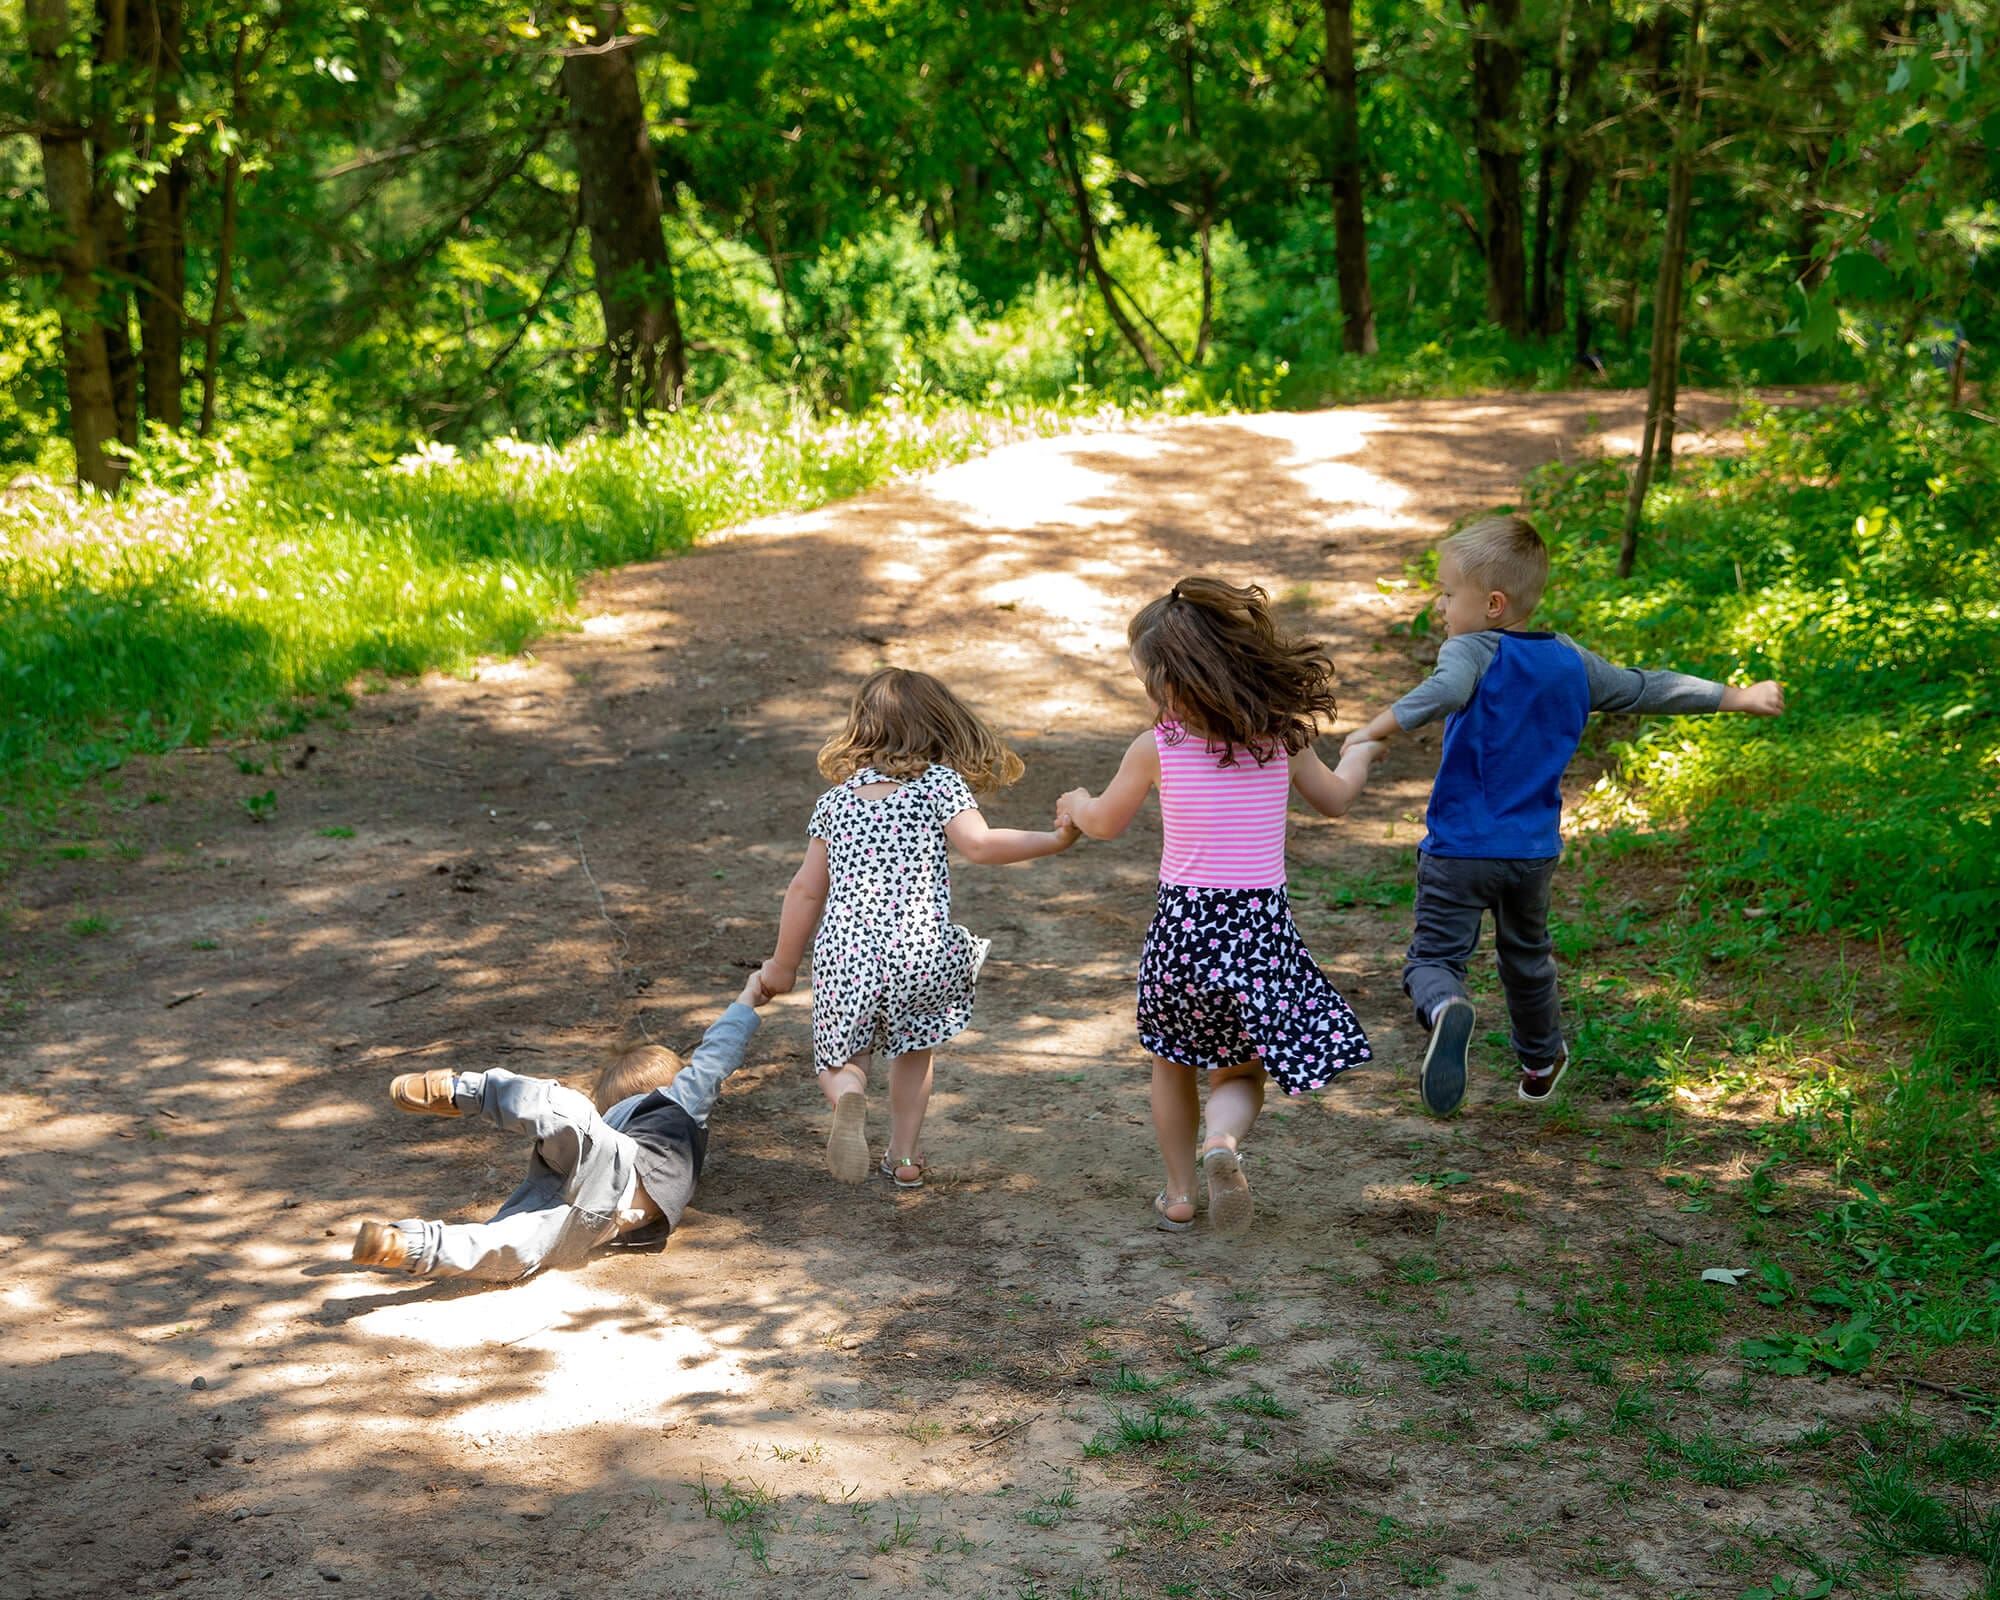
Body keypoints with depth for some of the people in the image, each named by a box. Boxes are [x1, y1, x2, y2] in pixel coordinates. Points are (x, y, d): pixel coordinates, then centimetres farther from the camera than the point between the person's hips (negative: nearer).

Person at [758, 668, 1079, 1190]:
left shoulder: (836, 798, 15)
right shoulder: (940, 783, 5)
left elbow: (806, 889, 16)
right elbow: (980, 844, -11)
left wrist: (783, 966, 25)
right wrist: (1054, 840, -3)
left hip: (844, 955, 1)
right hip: (921, 954, -1)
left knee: (840, 1060, 17)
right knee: (913, 1050, 24)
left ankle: (849, 1099, -16)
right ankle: (905, 1156, 24)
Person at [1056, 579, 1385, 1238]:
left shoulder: (1156, 748, -8)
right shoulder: (1281, 737, -2)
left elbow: (1106, 823, 9)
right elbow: (1334, 800, 17)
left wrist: (1076, 805, 33)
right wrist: (1358, 757, 39)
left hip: (1184, 924, -1)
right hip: (1262, 927, 1)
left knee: (1173, 1063, 23)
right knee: (1240, 1072, 14)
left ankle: (1180, 1194, 26)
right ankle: (1224, 1141, -17)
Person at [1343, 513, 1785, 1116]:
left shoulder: (1473, 652, -12)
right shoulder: (1570, 662, 7)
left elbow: (1447, 689, -36)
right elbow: (1648, 689, 17)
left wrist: (1383, 725, -37)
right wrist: (1737, 698, 28)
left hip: (1460, 849, -6)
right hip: (1533, 851, 6)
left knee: (1434, 956, -4)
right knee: (1527, 956, 26)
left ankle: (1445, 1009, -37)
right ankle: (1540, 1062, 42)